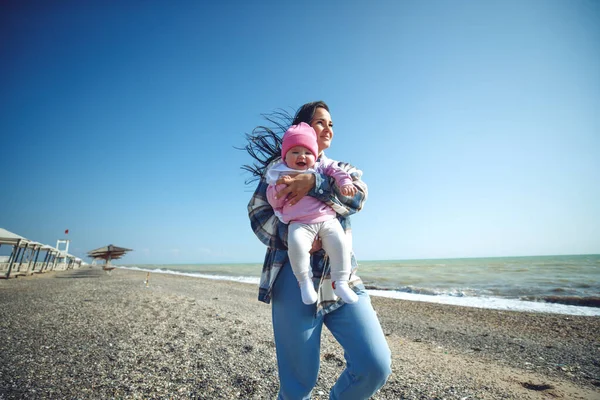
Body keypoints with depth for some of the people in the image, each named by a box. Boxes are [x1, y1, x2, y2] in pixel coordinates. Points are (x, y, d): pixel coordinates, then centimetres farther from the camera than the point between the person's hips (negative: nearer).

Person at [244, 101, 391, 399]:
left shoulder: (341, 169, 18)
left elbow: (358, 195, -5)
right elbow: (257, 212, -1)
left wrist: (314, 182, -22)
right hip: (295, 278, -3)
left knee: (376, 365, -6)